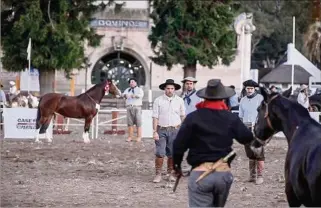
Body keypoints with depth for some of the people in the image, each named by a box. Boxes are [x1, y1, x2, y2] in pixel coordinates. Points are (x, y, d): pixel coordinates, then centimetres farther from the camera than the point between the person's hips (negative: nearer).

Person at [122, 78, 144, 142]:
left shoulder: (139, 89, 7)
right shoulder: (127, 90, 17)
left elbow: (141, 95, -14)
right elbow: (124, 94, -2)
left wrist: (135, 95, -34)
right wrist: (125, 95, -28)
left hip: (137, 107, -3)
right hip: (129, 108, 3)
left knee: (138, 123, -6)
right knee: (130, 123, 2)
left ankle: (139, 137, -5)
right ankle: (130, 137, 5)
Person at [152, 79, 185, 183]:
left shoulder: (179, 100, 5)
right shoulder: (158, 100, -1)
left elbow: (182, 116, 11)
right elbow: (155, 117, -2)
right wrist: (155, 131, -8)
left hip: (175, 130, 2)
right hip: (161, 130, -2)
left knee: (172, 154, 5)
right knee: (160, 153, -8)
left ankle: (170, 173, 17)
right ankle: (158, 174, -1)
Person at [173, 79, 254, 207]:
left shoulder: (193, 118, -5)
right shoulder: (231, 118, 0)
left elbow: (179, 144, -5)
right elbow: (247, 138, 2)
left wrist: (177, 164, 11)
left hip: (200, 173, -3)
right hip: (224, 173, 3)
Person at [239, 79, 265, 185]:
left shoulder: (260, 98, -3)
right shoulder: (243, 100, 13)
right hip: (246, 128, 5)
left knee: (258, 153, -7)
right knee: (250, 154, 8)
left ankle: (260, 176, -5)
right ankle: (252, 175, 15)